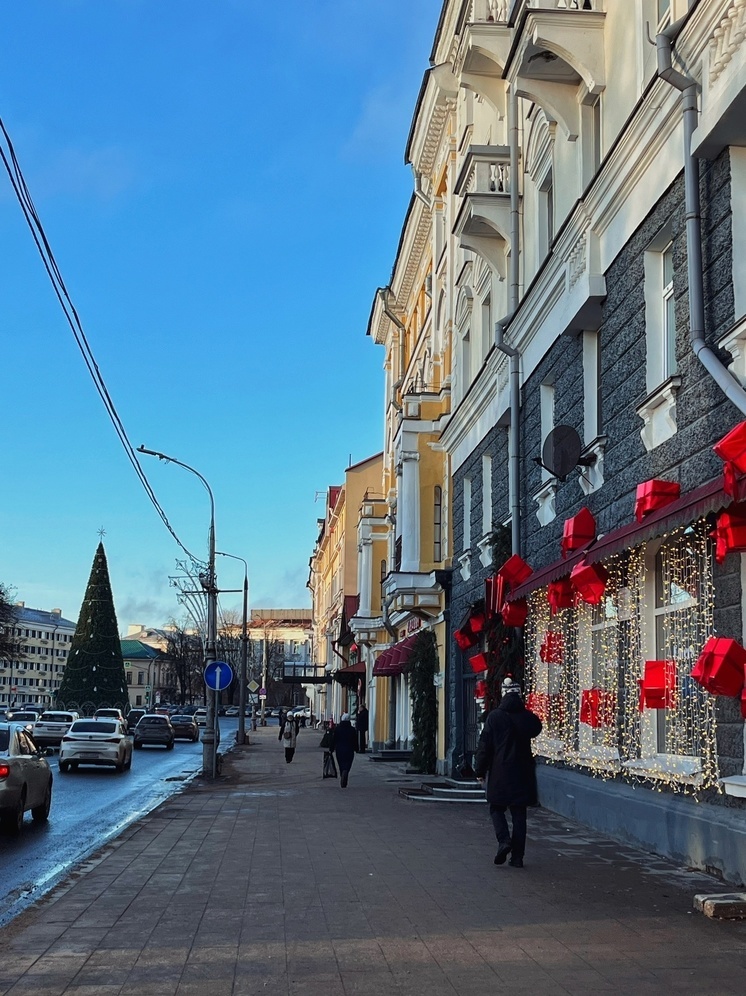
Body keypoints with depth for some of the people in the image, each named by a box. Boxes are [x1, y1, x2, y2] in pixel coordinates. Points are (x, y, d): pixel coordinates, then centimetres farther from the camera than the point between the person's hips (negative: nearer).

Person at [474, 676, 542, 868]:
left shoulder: (495, 716, -8)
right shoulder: (528, 716, -1)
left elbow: (485, 745, -6)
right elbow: (536, 730, 21)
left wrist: (480, 770, 2)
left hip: (500, 772, -2)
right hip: (522, 773, 3)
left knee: (497, 808, 13)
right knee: (519, 813, 8)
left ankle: (504, 840, -11)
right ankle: (517, 856, 8)